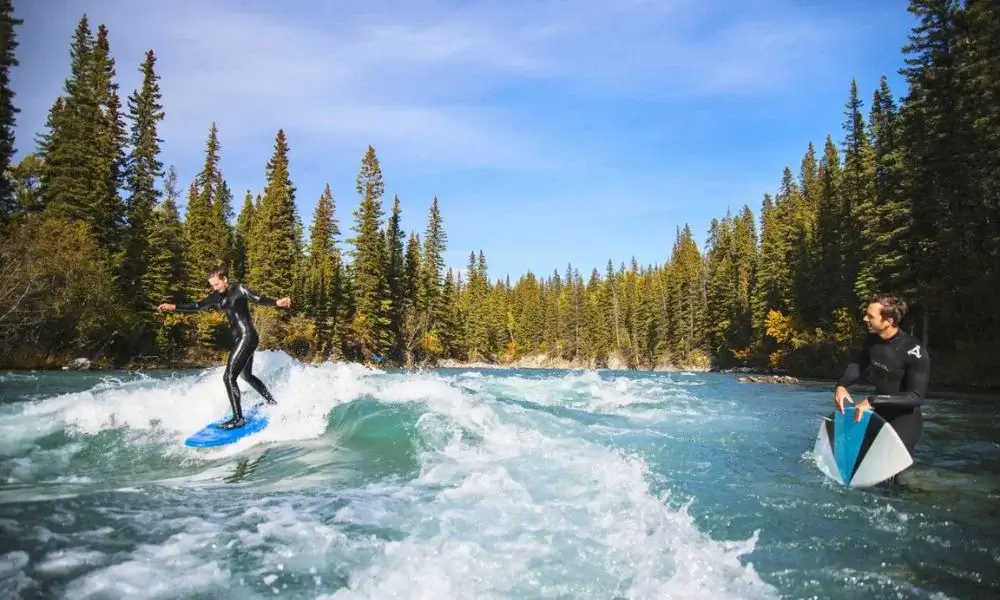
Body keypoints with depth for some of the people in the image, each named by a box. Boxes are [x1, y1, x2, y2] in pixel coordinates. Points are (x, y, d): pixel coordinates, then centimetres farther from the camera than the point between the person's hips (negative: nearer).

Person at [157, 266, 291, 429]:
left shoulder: (239, 289, -9)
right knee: (247, 375, 24)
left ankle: (238, 418, -11)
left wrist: (276, 302, -39)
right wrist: (173, 307, 17)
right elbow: (197, 306, 20)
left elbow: (257, 299, -22)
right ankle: (272, 402, 39)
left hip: (247, 337, -10)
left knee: (229, 377, -13)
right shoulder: (217, 297, 13)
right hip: (240, 339, 10)